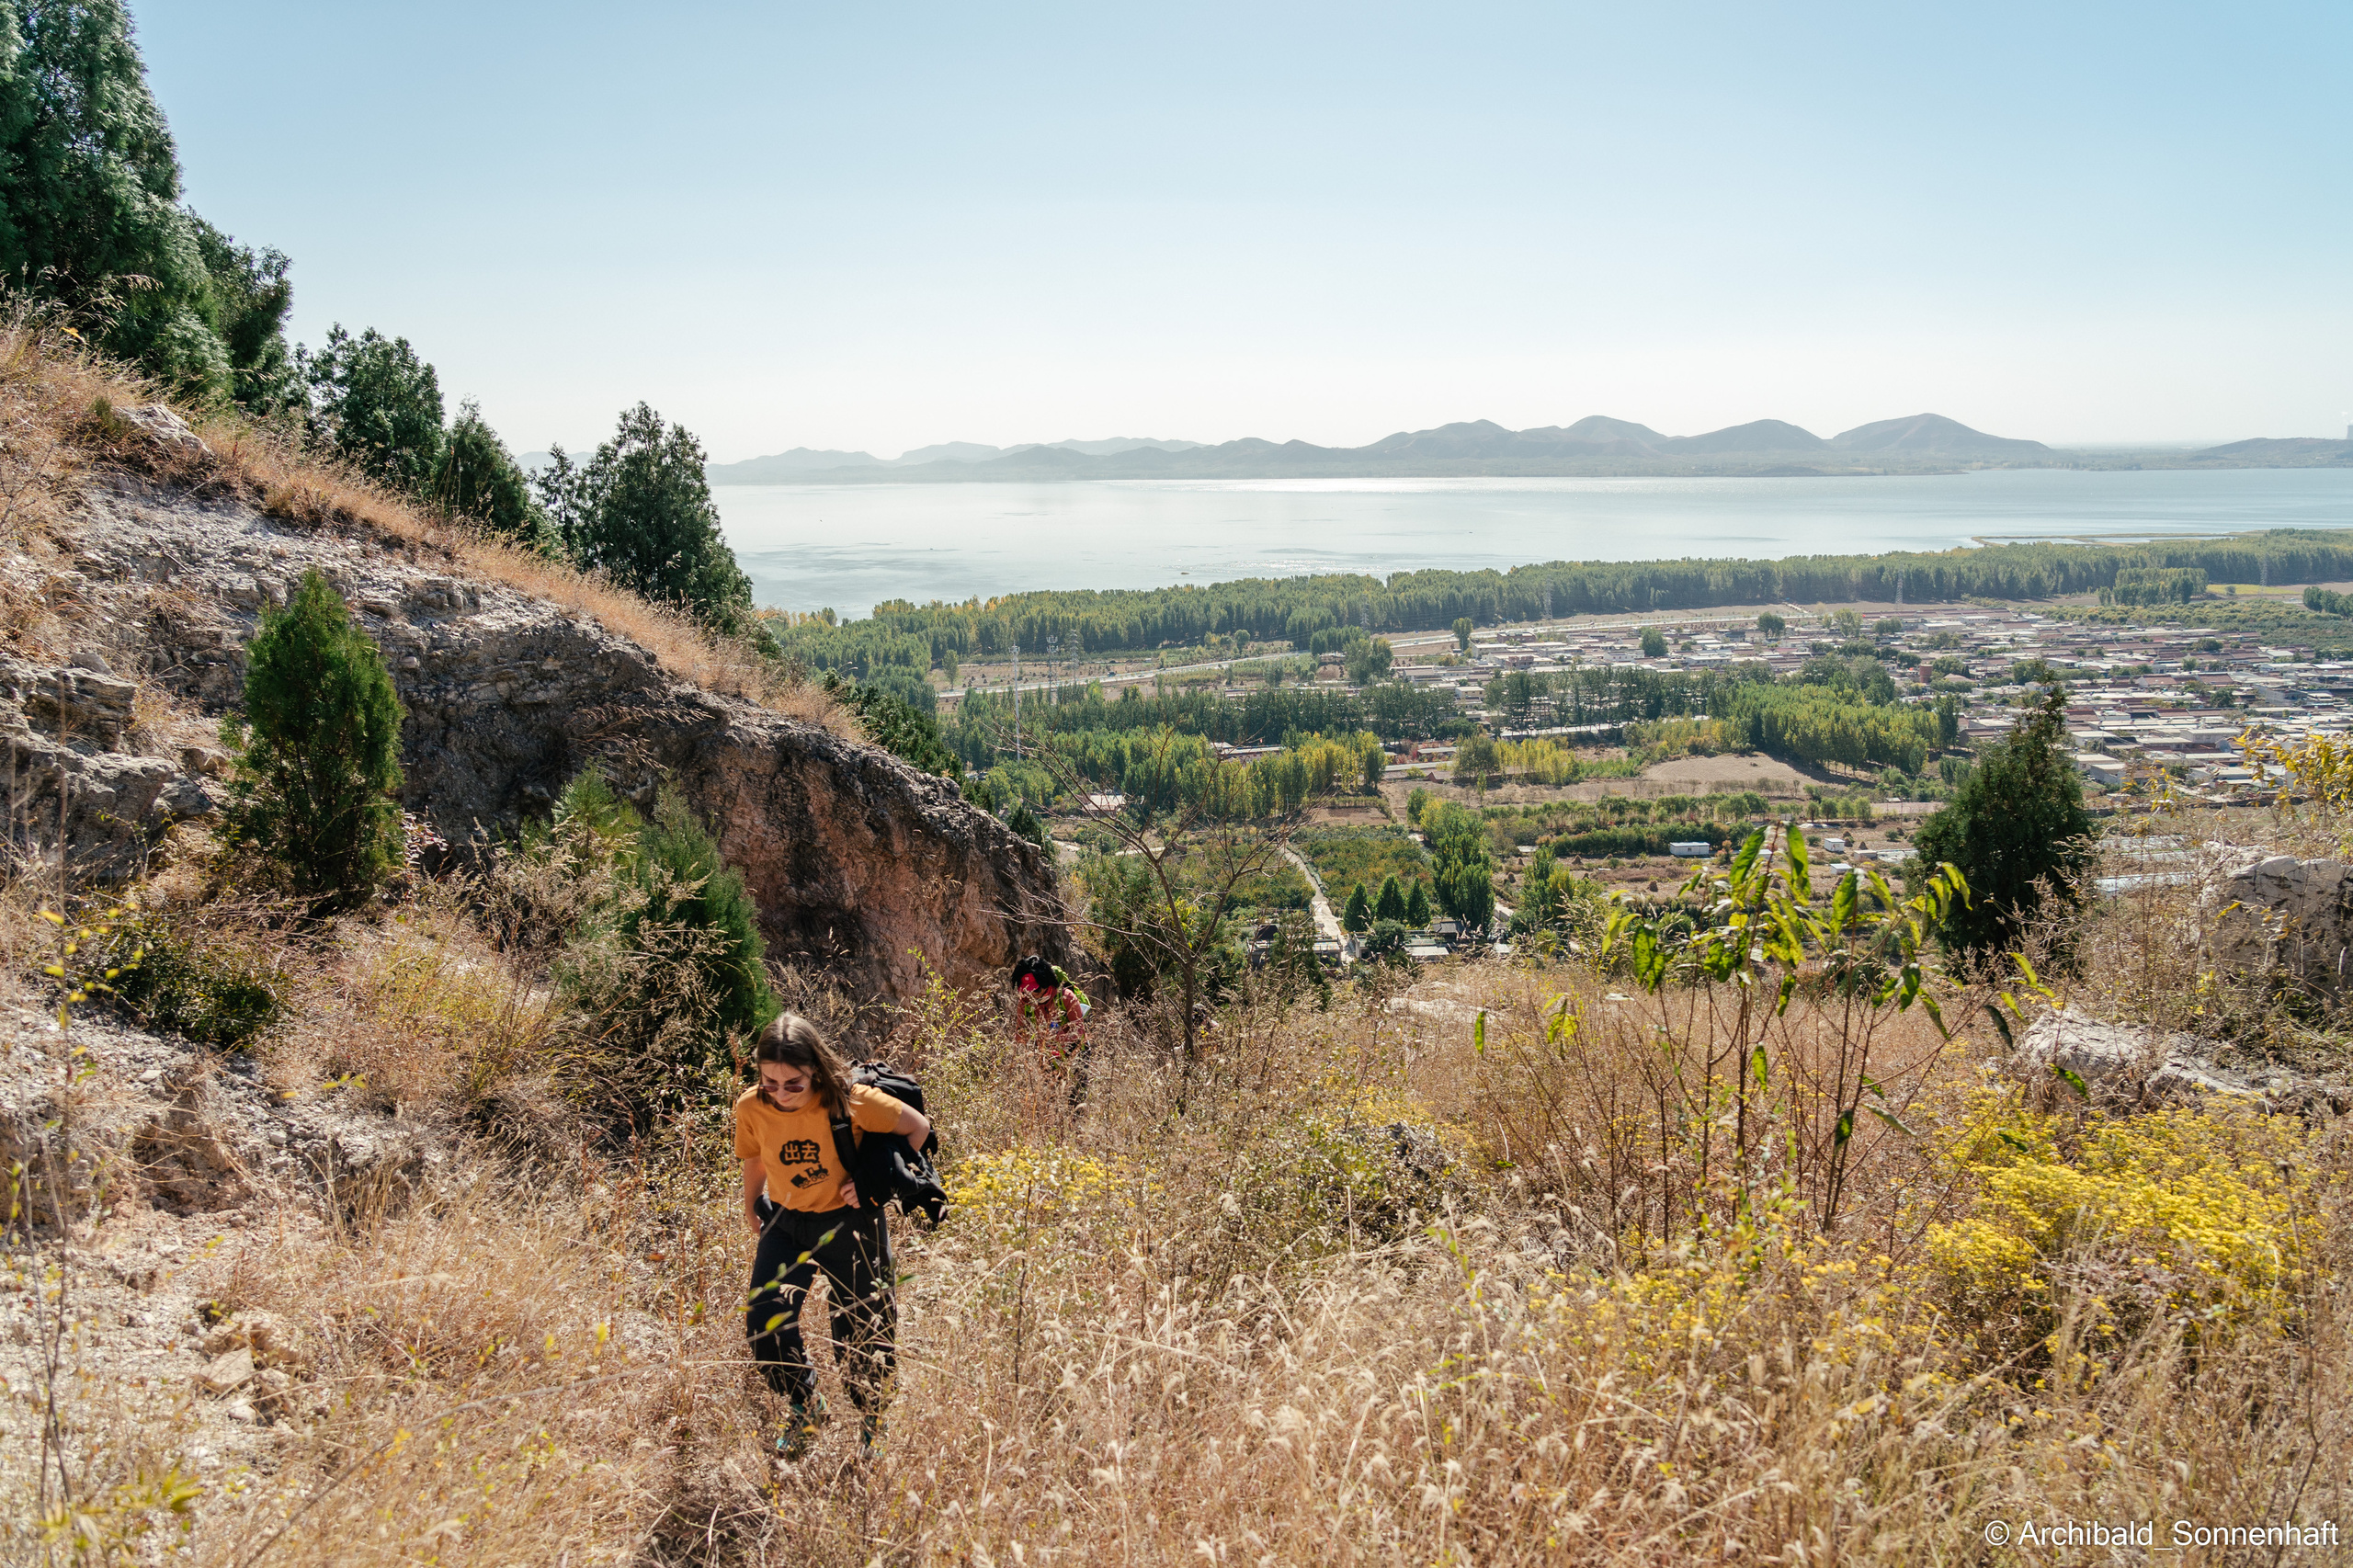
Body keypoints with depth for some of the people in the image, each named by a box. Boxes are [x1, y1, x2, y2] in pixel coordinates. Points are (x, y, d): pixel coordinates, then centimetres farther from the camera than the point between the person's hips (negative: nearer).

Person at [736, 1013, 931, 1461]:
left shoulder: (850, 1102, -24)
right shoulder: (751, 1108, -15)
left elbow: (918, 1128, -11)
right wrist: (751, 1207, 17)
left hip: (848, 1223, -3)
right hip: (785, 1225, 3)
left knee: (860, 1331, 5)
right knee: (764, 1323, -9)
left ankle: (873, 1420, 33)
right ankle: (807, 1407, 18)